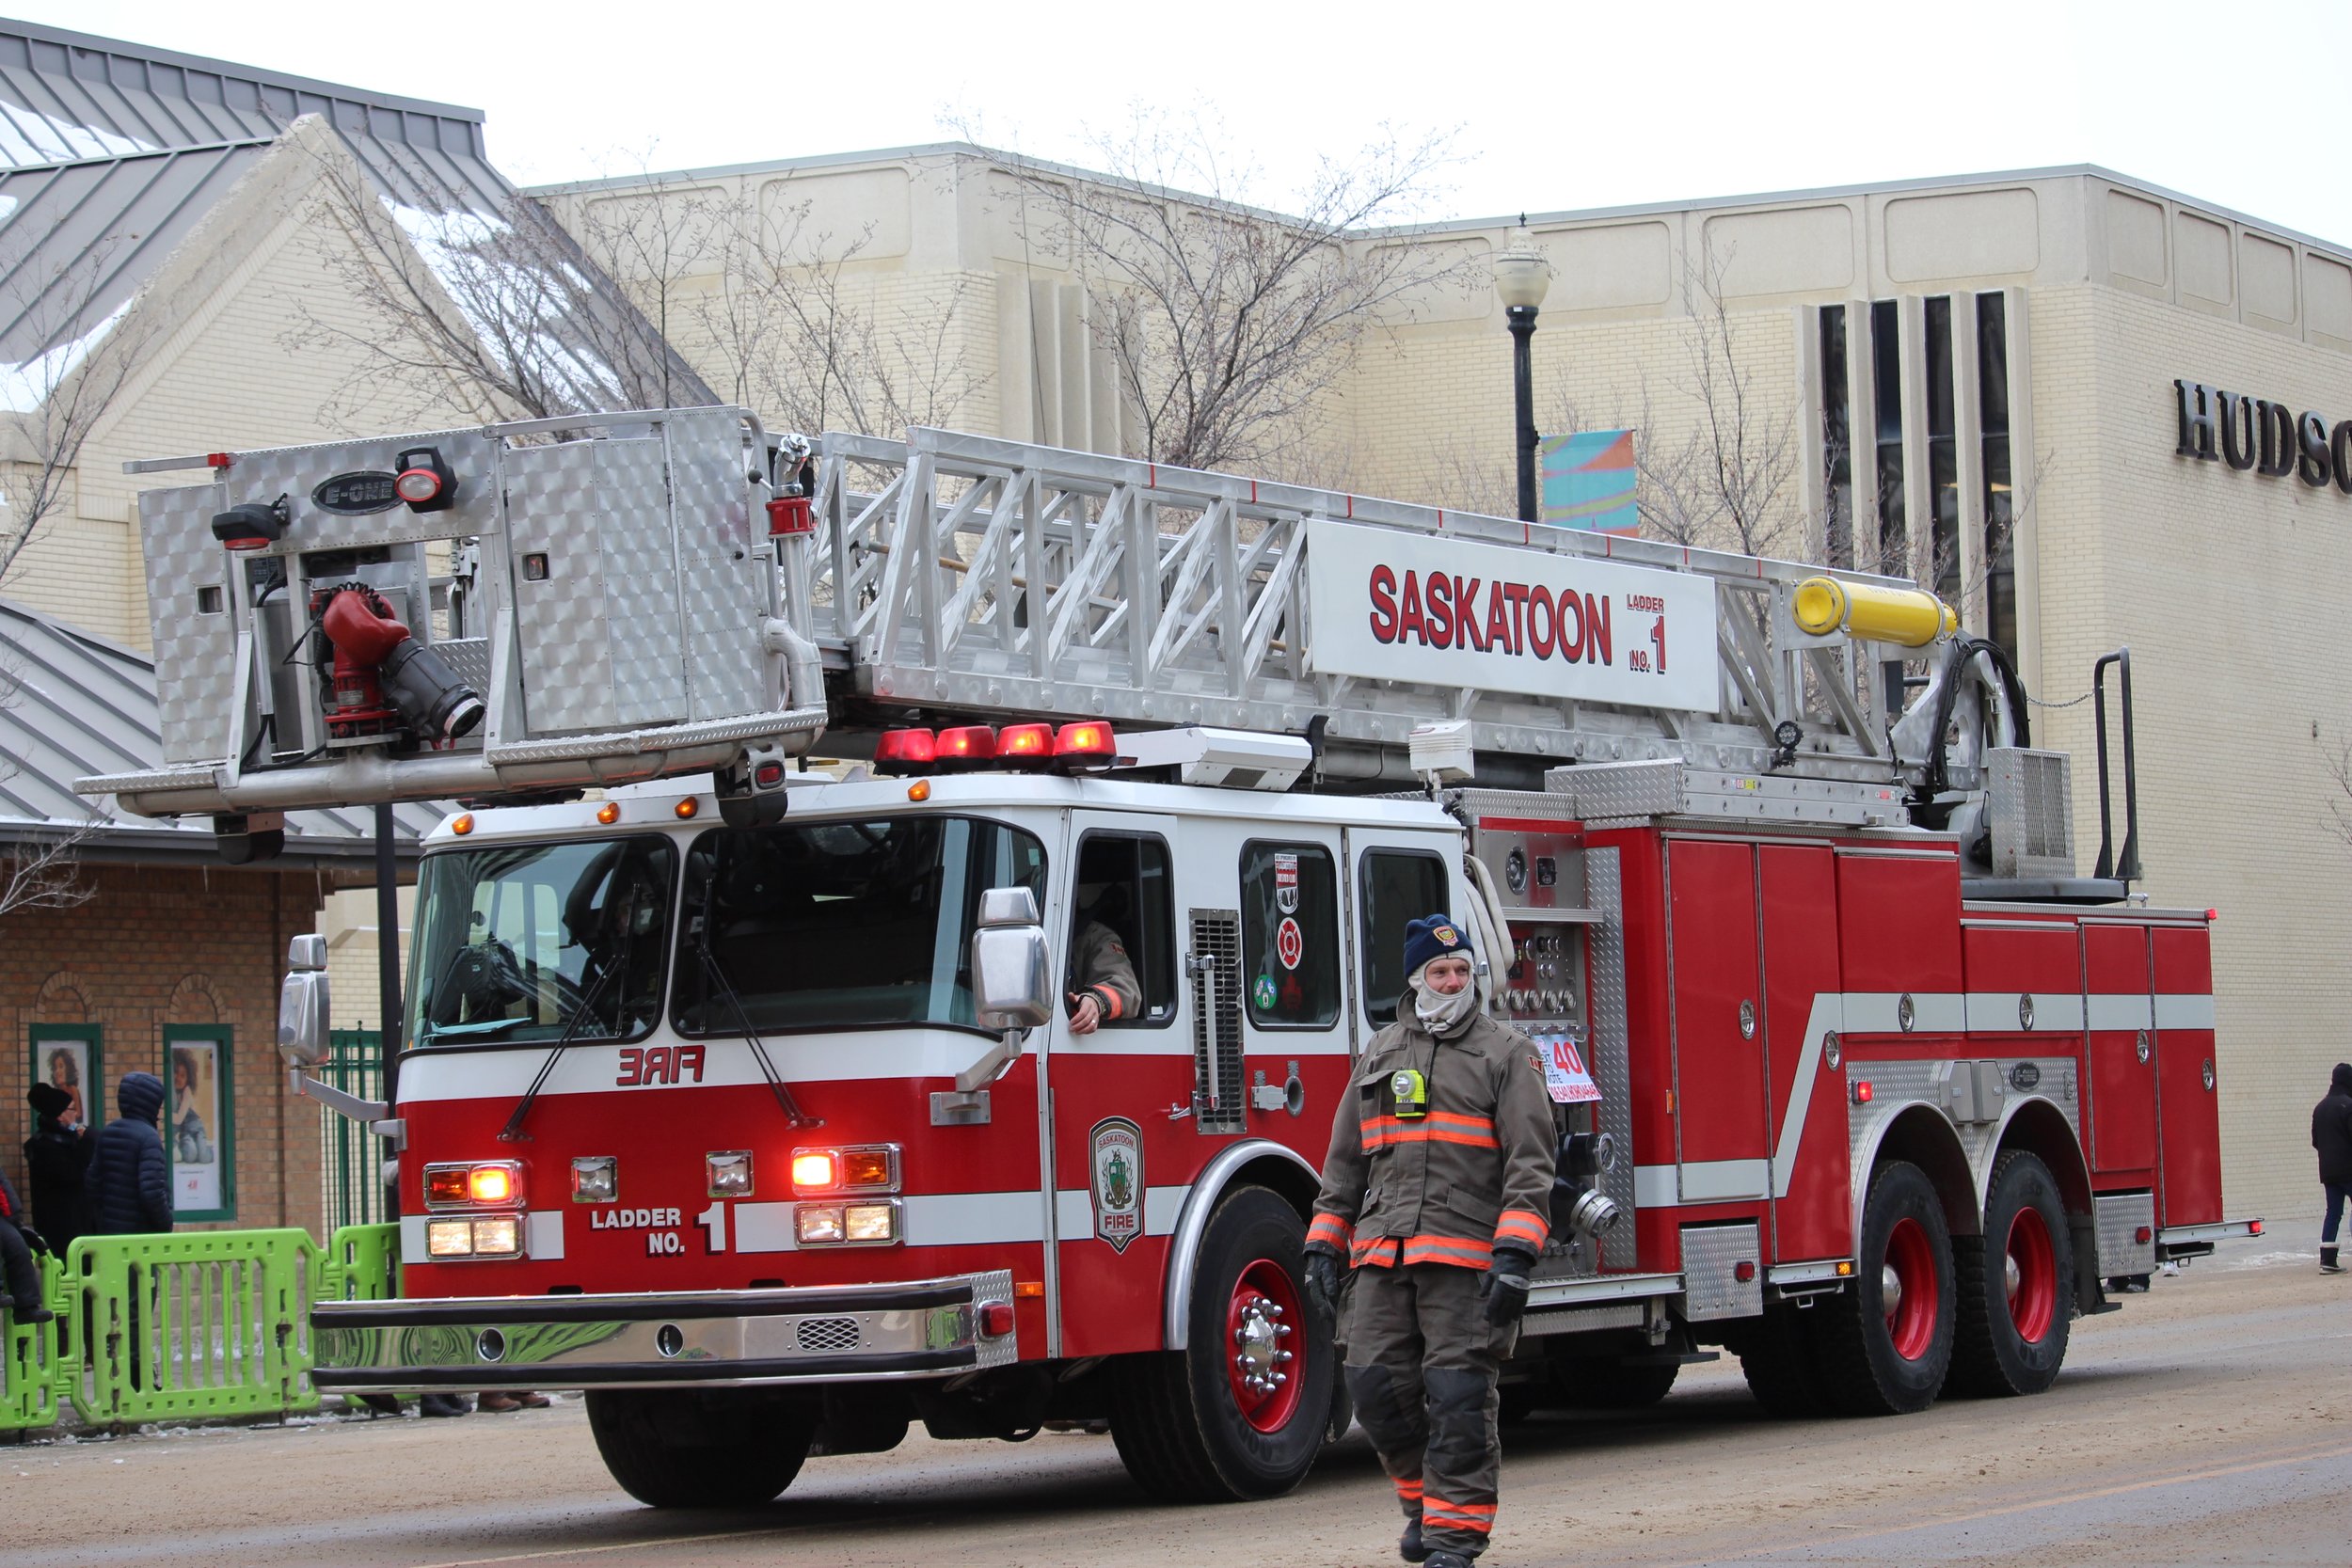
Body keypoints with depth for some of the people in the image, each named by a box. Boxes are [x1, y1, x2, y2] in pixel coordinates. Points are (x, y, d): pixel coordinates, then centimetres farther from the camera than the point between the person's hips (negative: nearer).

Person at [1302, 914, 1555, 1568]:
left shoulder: (1505, 1054, 4)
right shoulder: (1381, 1053, 18)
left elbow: (1530, 1162, -4)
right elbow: (1345, 1162, 20)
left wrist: (1515, 1256, -14)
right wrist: (1324, 1248, 13)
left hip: (1465, 1254, -4)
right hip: (1383, 1254, 4)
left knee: (1458, 1396, -6)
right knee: (1376, 1385, 0)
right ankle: (1425, 1496, 22)